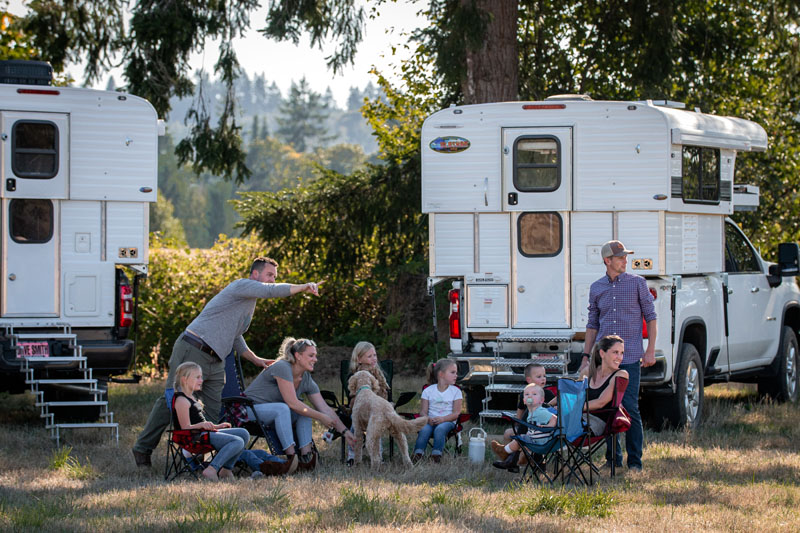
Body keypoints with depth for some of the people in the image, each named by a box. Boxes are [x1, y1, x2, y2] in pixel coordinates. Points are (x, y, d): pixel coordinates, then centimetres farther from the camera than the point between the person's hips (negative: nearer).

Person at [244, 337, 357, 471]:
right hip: (251, 409, -8)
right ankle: (291, 457, -38)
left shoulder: (306, 380, 0)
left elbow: (325, 409, 1)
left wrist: (345, 431, -7)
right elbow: (292, 403, -28)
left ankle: (306, 457, -22)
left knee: (305, 411, -12)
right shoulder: (282, 368, -23)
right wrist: (320, 418, -23)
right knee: (282, 409, -35)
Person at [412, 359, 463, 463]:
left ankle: (436, 455, -38)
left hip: (448, 421, -1)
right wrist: (428, 419, -19)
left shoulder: (456, 391, 8)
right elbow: (423, 411, 4)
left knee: (440, 429, -35)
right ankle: (418, 454, -38)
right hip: (431, 421, 1)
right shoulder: (428, 391, 9)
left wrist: (443, 419, -19)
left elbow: (456, 413, -1)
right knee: (424, 429, -32)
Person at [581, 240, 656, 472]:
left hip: (630, 357, -3)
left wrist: (650, 350, -3)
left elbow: (650, 317, 5)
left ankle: (635, 460, 0)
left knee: (630, 407, -7)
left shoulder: (637, 283, 4)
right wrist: (586, 356, 11)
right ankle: (613, 458, 14)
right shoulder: (596, 288, 11)